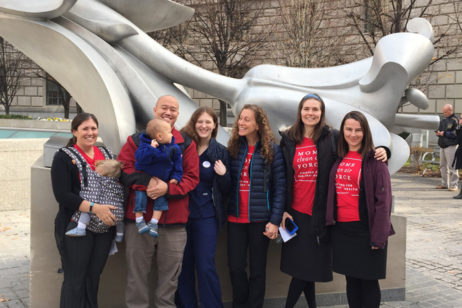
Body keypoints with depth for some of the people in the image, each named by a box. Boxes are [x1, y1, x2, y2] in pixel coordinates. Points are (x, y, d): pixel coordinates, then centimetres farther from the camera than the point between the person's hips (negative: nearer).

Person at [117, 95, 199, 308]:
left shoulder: (187, 144, 7)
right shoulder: (137, 140, 6)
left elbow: (192, 177, 0)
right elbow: (122, 169, -2)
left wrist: (167, 188, -16)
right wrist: (147, 180, -17)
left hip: (174, 222, 1)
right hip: (138, 218, 0)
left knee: (169, 276, 10)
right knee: (137, 275, 8)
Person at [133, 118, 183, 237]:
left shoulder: (173, 148, -3)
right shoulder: (145, 145, -16)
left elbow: (177, 163, 5)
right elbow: (140, 157, -31)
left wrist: (176, 177, -3)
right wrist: (151, 148, -37)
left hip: (162, 180, 3)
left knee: (161, 198, -9)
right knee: (140, 195, -12)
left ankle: (154, 222, -1)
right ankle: (139, 220, 2)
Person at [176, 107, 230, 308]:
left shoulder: (220, 152, 1)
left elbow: (226, 189, 4)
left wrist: (223, 174, -16)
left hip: (206, 216, -1)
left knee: (206, 266, -2)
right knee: (184, 266, 9)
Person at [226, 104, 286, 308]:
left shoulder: (271, 150, -5)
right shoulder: (233, 148, 6)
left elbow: (279, 187, -6)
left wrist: (275, 221, -11)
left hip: (260, 219, -3)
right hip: (235, 218, 3)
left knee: (257, 269, 8)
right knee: (235, 267, 7)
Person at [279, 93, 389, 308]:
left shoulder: (332, 138, 0)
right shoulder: (287, 140, 5)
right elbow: (282, 178, 8)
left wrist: (380, 151, -11)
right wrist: (282, 209, 2)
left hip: (321, 212, -1)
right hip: (296, 212, 1)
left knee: (307, 266, 2)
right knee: (301, 265, 7)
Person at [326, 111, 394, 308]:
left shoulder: (374, 160, -7)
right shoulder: (339, 159, 10)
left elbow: (383, 199, -11)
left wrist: (378, 237, -14)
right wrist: (329, 221, 6)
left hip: (365, 229, -5)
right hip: (342, 228, 5)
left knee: (368, 281, 4)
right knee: (351, 279, 14)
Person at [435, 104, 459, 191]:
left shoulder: (454, 120, -8)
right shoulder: (443, 120, 16)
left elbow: (456, 134, -16)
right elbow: (438, 129, 23)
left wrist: (444, 133, -15)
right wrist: (438, 132, 0)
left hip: (451, 146, -8)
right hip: (442, 146, 8)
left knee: (451, 166, -8)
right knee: (443, 166, 11)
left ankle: (453, 185, -4)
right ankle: (444, 184, 19)